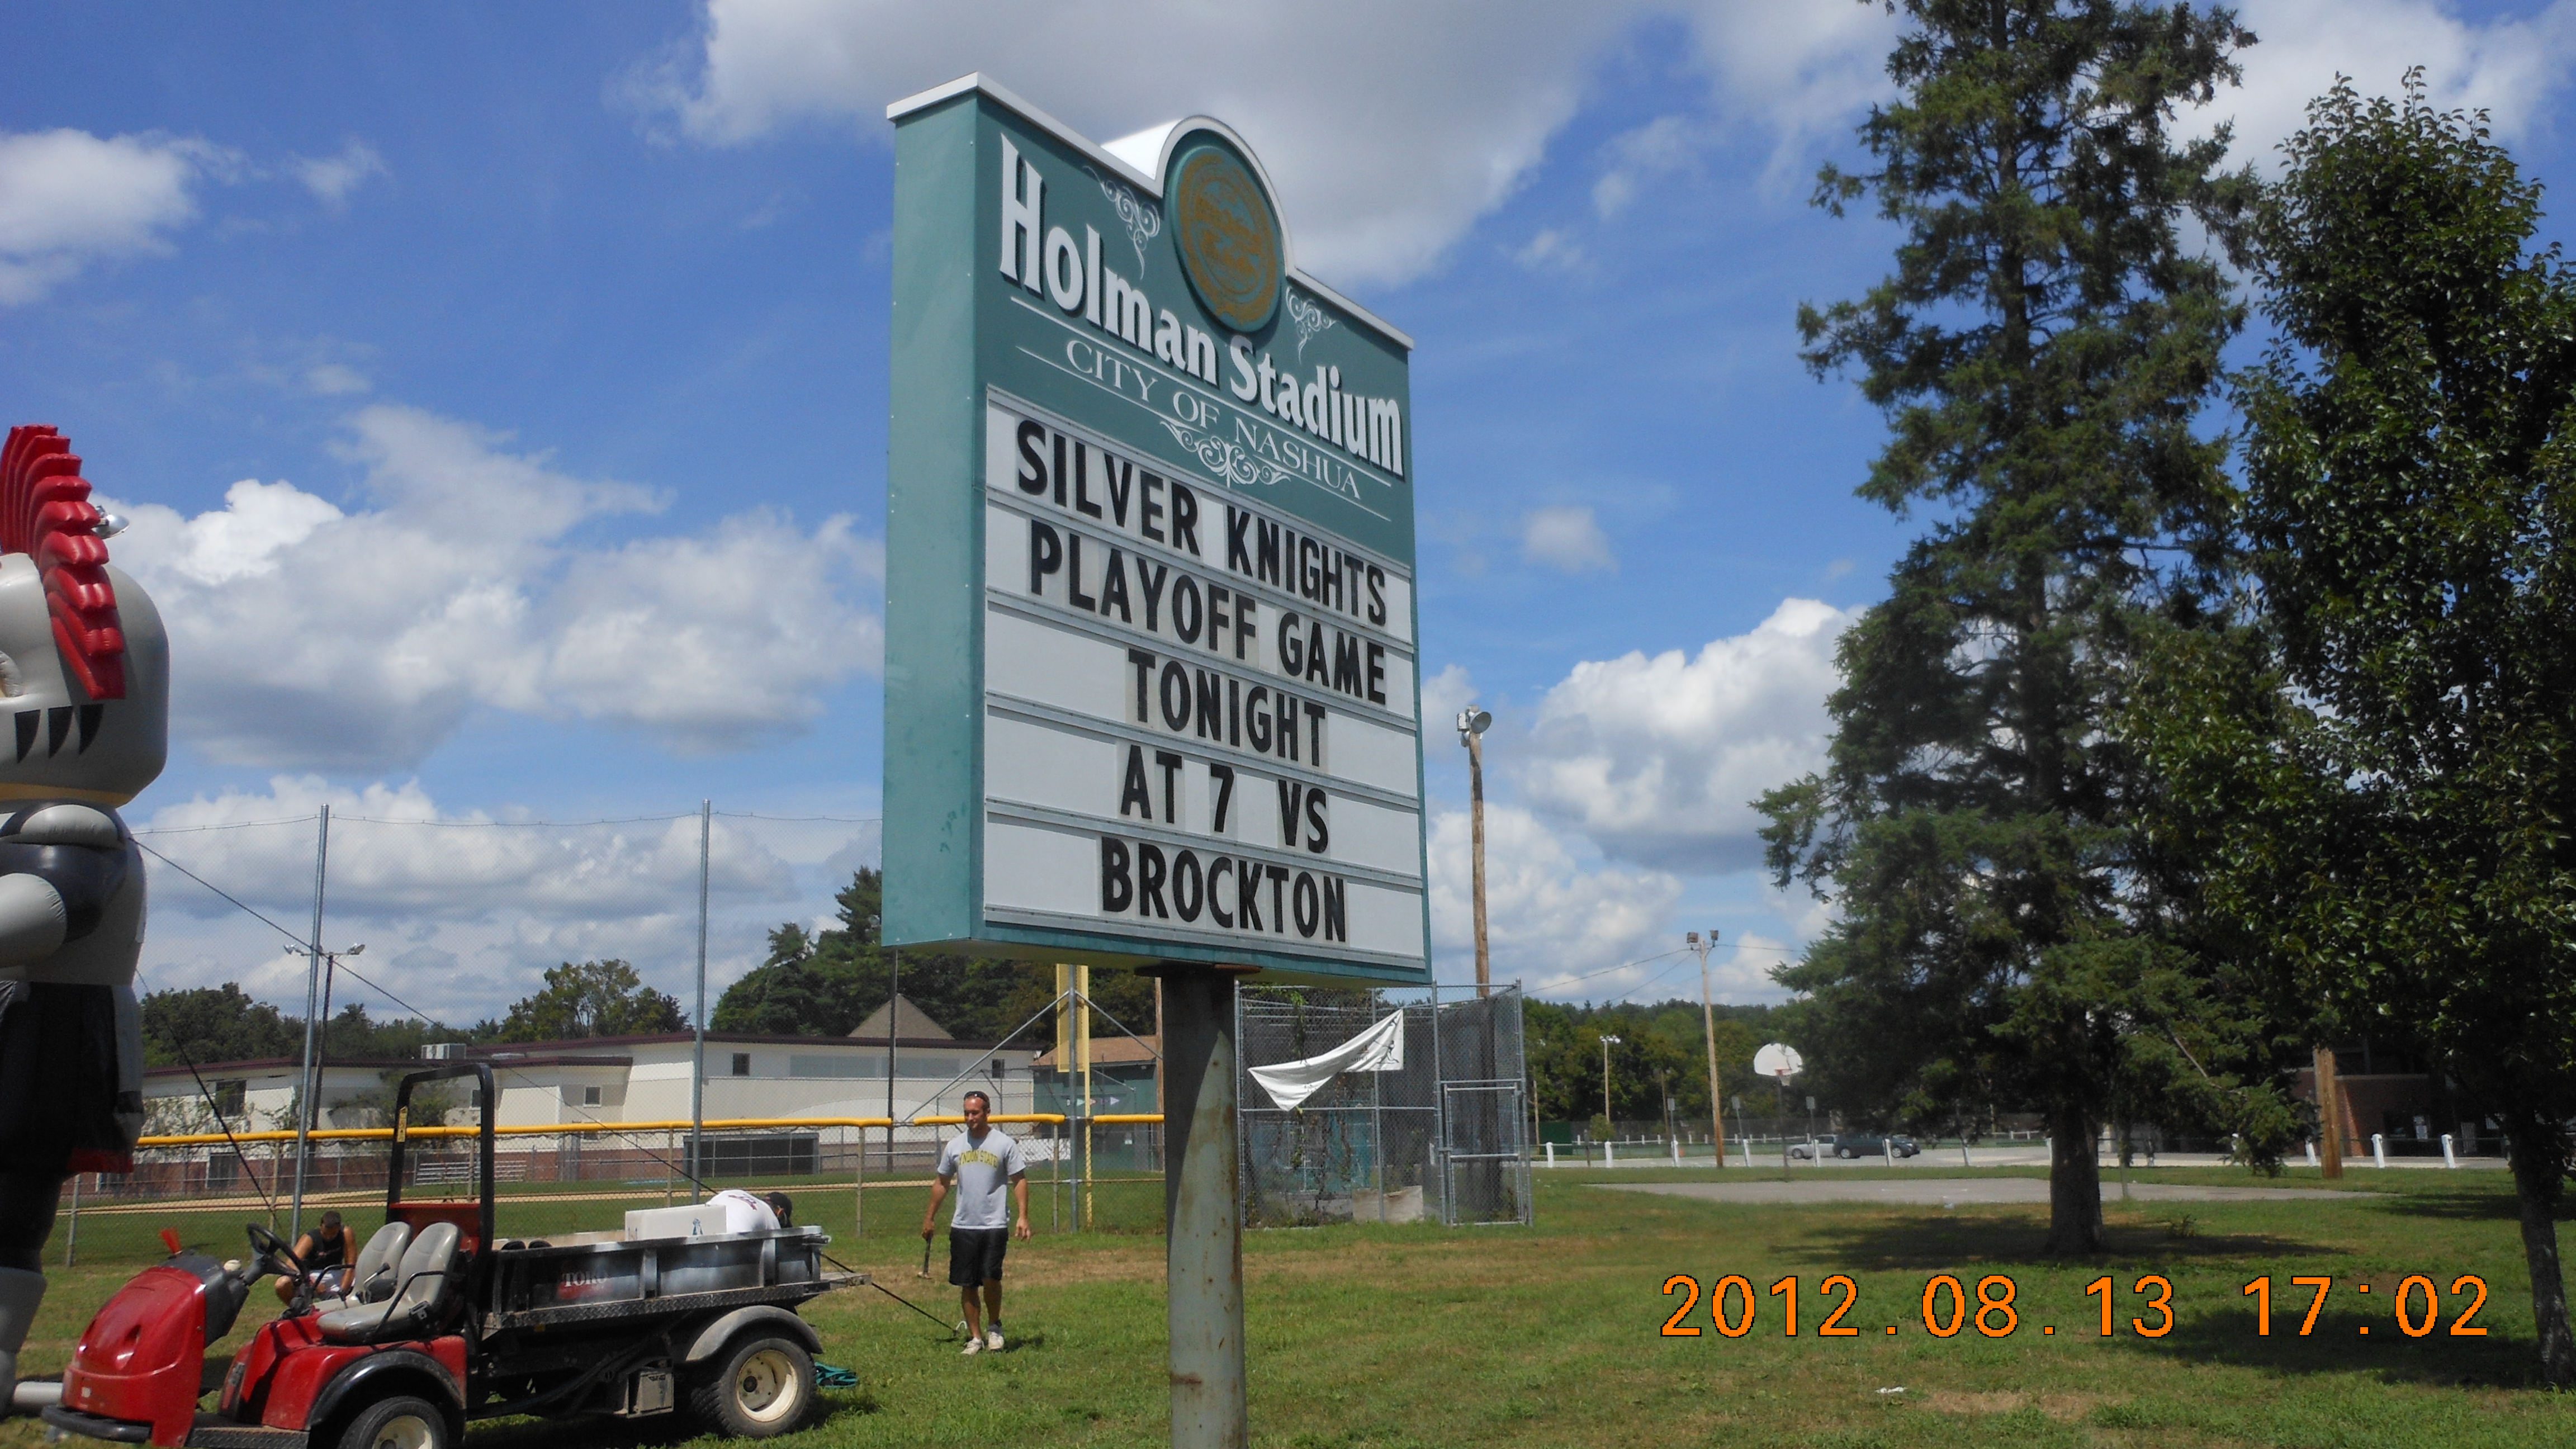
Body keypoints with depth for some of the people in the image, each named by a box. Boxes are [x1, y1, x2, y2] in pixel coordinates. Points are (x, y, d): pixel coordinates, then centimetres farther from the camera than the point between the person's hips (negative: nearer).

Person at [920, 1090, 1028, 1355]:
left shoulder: (1005, 1144, -2)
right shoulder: (955, 1145, 8)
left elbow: (1019, 1180, -1)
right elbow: (942, 1183, 17)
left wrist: (1022, 1217, -10)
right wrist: (929, 1218, 17)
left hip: (995, 1225, -3)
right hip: (962, 1226, 4)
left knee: (991, 1278, -12)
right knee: (967, 1285, 6)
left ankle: (995, 1327, 12)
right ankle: (975, 1337, 17)